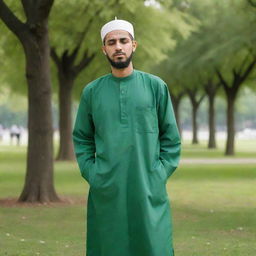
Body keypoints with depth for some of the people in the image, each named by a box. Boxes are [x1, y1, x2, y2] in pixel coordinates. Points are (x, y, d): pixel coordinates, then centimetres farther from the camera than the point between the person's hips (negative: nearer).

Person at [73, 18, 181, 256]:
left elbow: (171, 137, 7)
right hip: (106, 193, 1)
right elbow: (81, 138, 13)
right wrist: (91, 174, 0)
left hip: (149, 192, -1)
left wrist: (161, 173, -3)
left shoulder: (155, 86, 5)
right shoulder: (92, 91, 8)